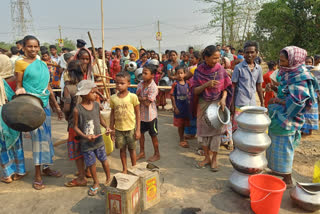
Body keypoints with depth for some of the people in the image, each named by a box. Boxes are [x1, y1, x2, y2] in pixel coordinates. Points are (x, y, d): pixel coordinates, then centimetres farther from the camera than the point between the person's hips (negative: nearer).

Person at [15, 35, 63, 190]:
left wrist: (57, 106, 16)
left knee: (46, 136, 10)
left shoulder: (43, 64, 14)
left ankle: (46, 168, 24)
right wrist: (20, 90, -26)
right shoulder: (20, 63, -1)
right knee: (38, 136, -6)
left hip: (45, 104, 6)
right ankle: (37, 175, 4)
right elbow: (19, 85, -2)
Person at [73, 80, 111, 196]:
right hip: (86, 143, -3)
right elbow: (75, 126, -10)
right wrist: (85, 136, -23)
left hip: (98, 140, 3)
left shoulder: (97, 105, -4)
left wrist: (106, 127, -6)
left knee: (104, 160, 13)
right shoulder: (77, 109, -16)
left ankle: (108, 179, 37)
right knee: (91, 163, 12)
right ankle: (96, 183, 35)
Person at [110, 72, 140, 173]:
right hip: (119, 129, 3)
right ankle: (124, 169, 32)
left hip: (131, 128, -2)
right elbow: (112, 113, 6)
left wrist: (138, 130, -7)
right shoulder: (113, 98, -4)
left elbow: (138, 113, -6)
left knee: (132, 149, 12)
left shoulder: (132, 97, -12)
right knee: (122, 149, 14)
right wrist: (111, 128, 5)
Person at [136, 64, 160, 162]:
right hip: (141, 113, 7)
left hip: (150, 115, -7)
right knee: (141, 133, 17)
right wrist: (143, 98, -18)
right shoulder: (141, 83, -1)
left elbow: (147, 103, -23)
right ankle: (142, 152, 35)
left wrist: (139, 98, -11)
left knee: (153, 135, 9)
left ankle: (157, 154, 27)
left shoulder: (153, 88, -22)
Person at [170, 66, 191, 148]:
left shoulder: (187, 83, 2)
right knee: (180, 125, 5)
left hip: (186, 107, 4)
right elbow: (172, 96, -10)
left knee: (185, 124, 15)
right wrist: (175, 107, -13)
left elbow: (189, 94, 11)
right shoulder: (175, 84, -10)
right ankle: (181, 140, 19)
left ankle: (183, 138, 33)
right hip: (179, 107, -4)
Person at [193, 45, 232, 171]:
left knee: (216, 130, 3)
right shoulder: (199, 71, -6)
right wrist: (207, 84, -24)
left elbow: (226, 87, 2)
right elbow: (194, 91, -8)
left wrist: (223, 99, -16)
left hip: (217, 104, 0)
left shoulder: (220, 69, -4)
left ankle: (214, 159, 17)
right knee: (203, 130, 7)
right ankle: (207, 157, 23)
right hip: (203, 104, 1)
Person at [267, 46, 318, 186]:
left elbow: (295, 103, -24)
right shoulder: (289, 74, 6)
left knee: (283, 148, 2)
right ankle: (279, 170, 39)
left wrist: (277, 101, -14)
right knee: (276, 146, 20)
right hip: (279, 117, 9)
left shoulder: (300, 79, -20)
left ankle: (288, 180, 18)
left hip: (287, 120, -9)